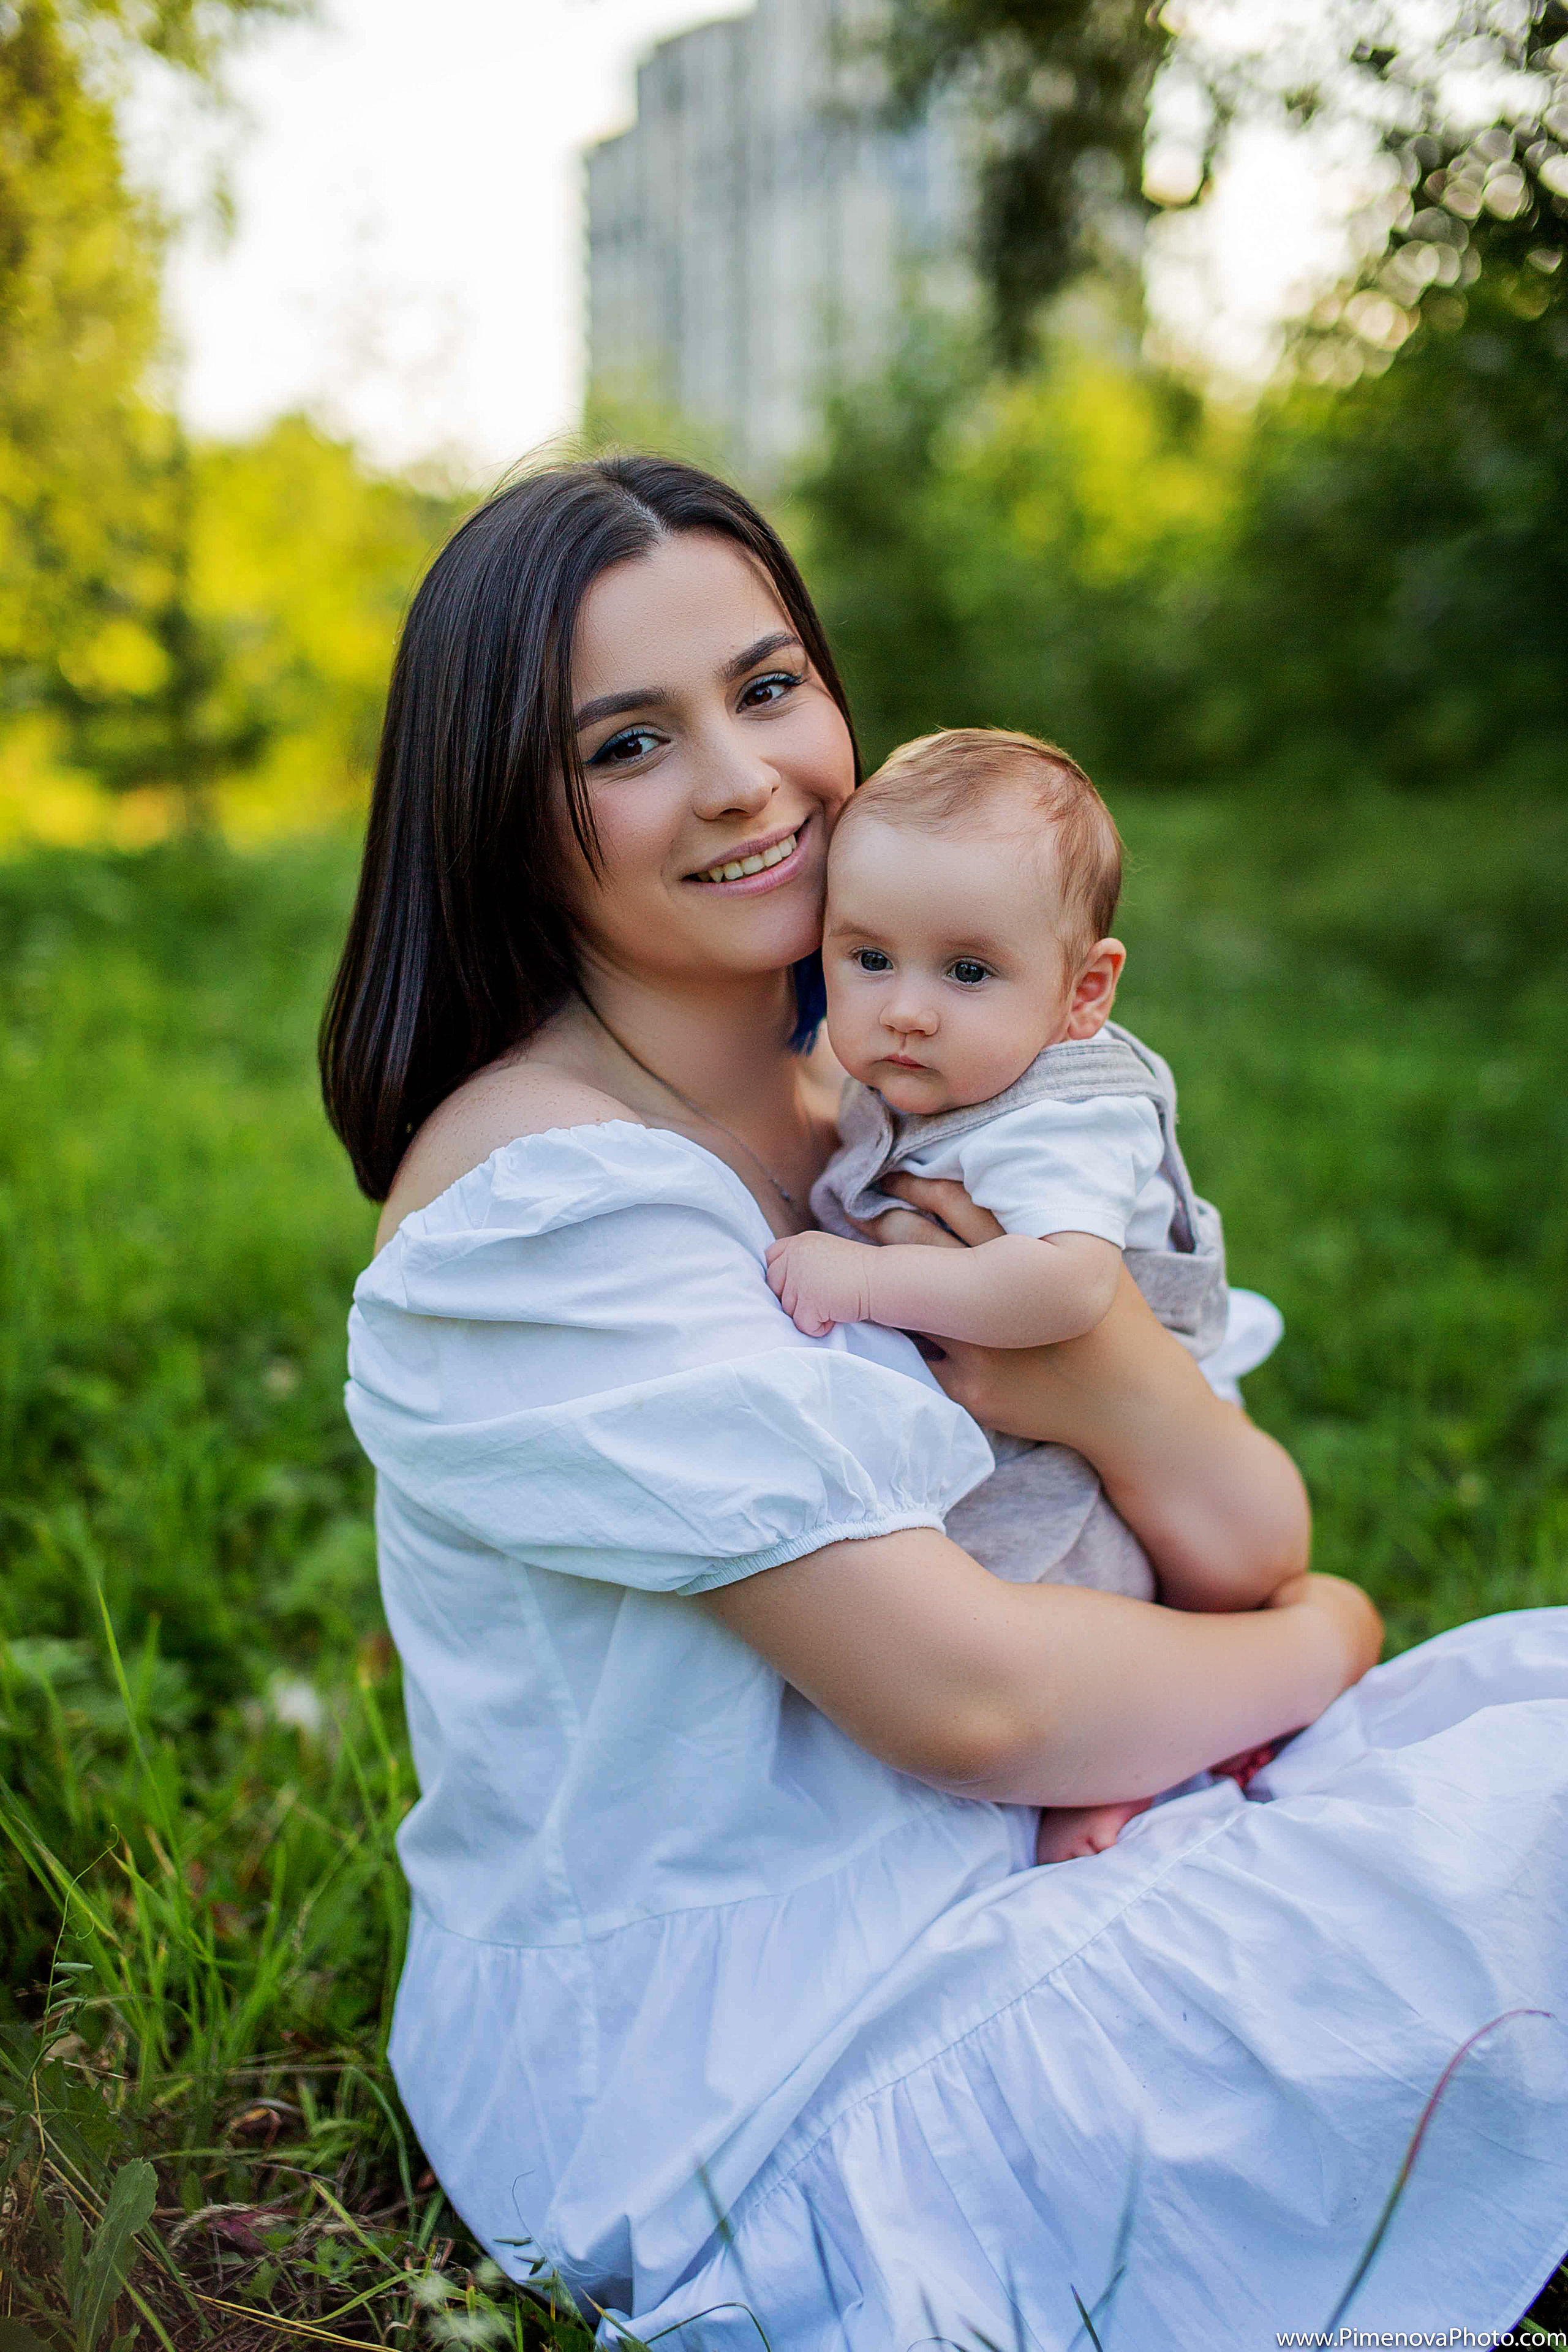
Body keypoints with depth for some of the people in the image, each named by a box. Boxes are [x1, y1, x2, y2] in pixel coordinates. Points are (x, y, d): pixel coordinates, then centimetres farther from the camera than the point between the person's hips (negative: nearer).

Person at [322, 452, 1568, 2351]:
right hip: (722, 2086, -8)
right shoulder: (541, 1196, -21)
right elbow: (959, 1696, -23)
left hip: (998, 1877, 8)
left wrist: (1114, 1389, -21)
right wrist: (1320, 1640, -5)